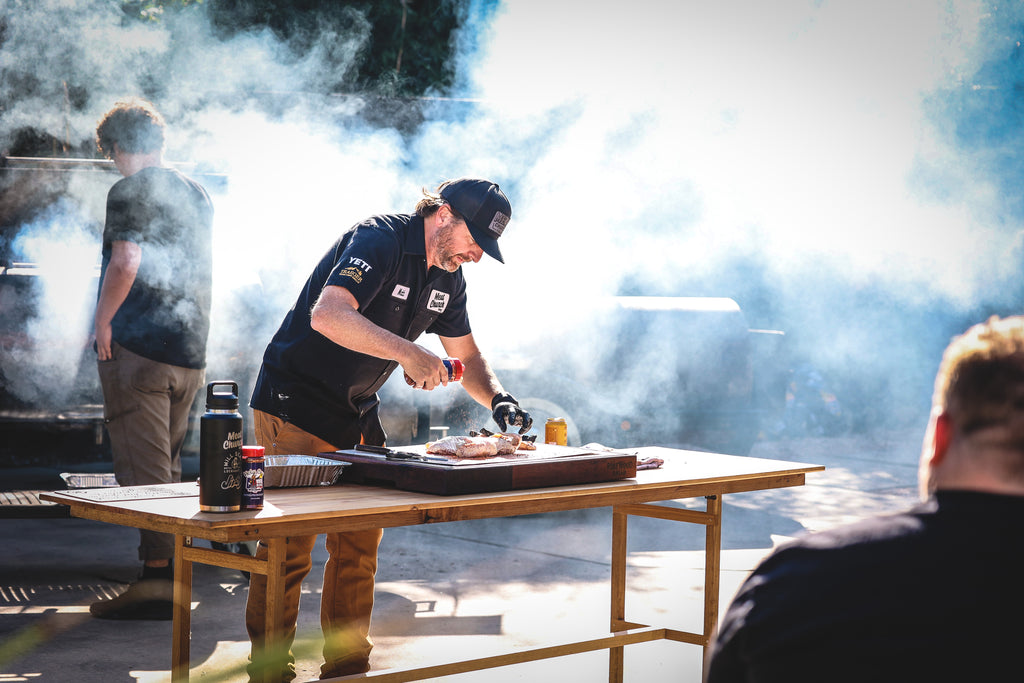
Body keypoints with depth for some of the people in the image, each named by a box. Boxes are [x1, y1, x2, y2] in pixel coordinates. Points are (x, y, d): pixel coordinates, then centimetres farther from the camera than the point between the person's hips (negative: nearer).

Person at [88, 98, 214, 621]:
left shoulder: (130, 192, -7)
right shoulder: (197, 195, 17)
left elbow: (126, 263, -20)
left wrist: (103, 323, -11)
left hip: (138, 346, -8)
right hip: (190, 350, 8)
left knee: (143, 471, -8)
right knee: (167, 468, 17)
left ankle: (156, 581, -13)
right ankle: (167, 565, 22)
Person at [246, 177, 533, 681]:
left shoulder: (448, 277, 6)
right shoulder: (379, 240, -21)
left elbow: (466, 355, 15)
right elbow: (327, 316, -36)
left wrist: (498, 400, -4)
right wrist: (407, 351, -40)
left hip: (356, 414, 8)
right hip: (295, 407, -8)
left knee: (360, 543, 7)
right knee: (289, 544, -7)